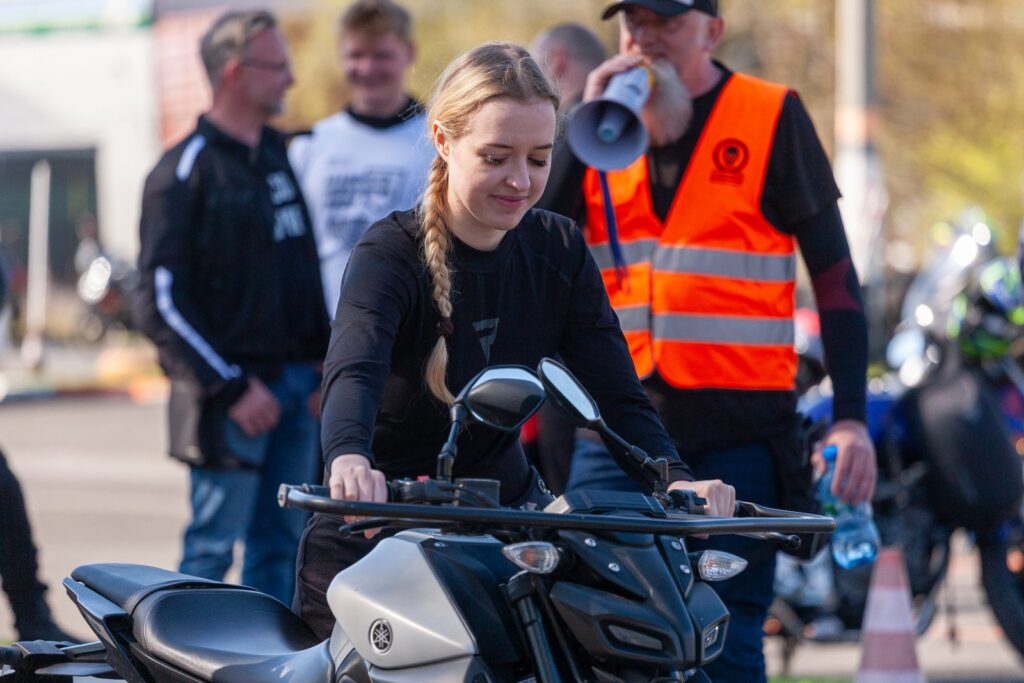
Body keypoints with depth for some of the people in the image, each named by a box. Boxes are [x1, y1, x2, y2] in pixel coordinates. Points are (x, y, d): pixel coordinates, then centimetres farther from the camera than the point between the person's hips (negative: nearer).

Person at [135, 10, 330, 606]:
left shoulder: (280, 155, 15)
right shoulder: (186, 171, -8)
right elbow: (164, 300, -12)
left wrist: (322, 358, 11)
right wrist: (231, 388, -15)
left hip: (297, 383, 7)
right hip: (234, 392, -7)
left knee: (282, 545, 8)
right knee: (214, 545, -5)